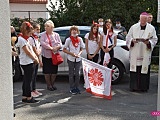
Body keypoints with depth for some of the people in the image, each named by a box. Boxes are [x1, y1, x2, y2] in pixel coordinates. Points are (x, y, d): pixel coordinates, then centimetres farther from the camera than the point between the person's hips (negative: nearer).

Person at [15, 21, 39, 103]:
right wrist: (35, 59, -8)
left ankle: (24, 97, 21)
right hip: (27, 63, -10)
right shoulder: (22, 39, -14)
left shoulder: (26, 38, 15)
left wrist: (35, 57, 7)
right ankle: (29, 97, 3)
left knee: (26, 80, 13)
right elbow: (27, 52, -17)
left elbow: (31, 49, 19)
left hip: (29, 62, 10)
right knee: (28, 80, -4)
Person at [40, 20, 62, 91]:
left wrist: (56, 47, -19)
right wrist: (51, 48, -21)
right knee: (47, 72, 2)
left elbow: (60, 44, 2)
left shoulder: (56, 35, 8)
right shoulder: (43, 35, -1)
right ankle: (48, 85, 17)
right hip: (46, 56, -2)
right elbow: (42, 43, -16)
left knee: (54, 72, 7)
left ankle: (52, 84, 24)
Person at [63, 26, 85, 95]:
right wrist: (71, 53, -15)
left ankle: (76, 88, 16)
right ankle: (72, 89, 9)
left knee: (77, 74, 5)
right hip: (71, 59, -2)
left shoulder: (80, 39, 4)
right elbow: (64, 50, -2)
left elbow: (81, 49, 10)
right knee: (71, 74, 3)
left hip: (78, 59, 2)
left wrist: (79, 54, -10)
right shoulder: (68, 40, -3)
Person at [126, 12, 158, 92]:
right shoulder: (133, 27, 5)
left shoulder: (151, 28, 4)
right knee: (134, 71, 1)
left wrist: (148, 42, -15)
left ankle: (143, 87, 12)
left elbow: (154, 40, 5)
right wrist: (132, 41, -13)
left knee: (144, 70, 1)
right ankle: (133, 86, 10)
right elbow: (128, 38, 7)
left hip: (145, 54, 0)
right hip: (135, 54, 0)